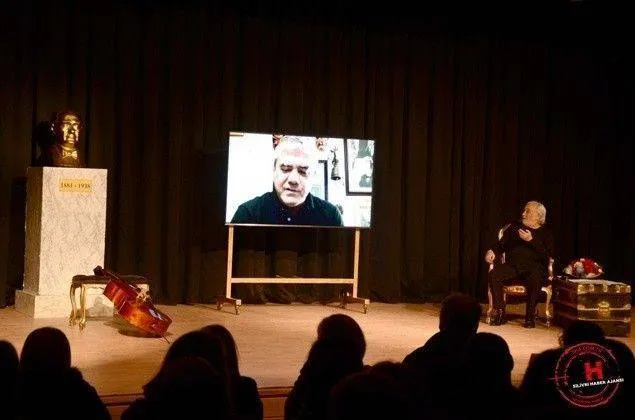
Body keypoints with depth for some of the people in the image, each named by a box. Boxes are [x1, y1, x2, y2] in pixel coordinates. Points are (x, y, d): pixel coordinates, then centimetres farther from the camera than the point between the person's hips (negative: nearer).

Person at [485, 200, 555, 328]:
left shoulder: (546, 233, 12)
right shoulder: (514, 227, 22)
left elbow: (547, 255, -3)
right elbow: (501, 245, 20)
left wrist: (531, 240, -13)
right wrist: (492, 251, -3)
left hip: (535, 267, -3)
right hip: (512, 265, 3)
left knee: (534, 279, -39)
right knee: (493, 275, -28)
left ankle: (530, 316, -22)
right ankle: (499, 313, -20)